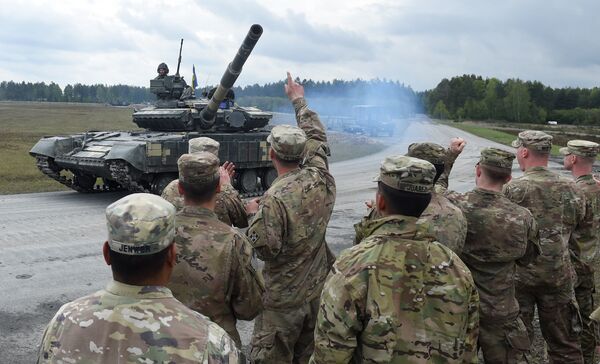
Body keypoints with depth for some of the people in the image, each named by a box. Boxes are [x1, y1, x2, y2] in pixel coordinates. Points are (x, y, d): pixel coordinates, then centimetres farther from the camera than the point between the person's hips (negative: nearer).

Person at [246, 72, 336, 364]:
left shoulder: (275, 198, -25)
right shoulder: (320, 179, -7)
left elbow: (266, 249, -21)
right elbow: (316, 137, 10)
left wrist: (255, 216, -5)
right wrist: (299, 100, 21)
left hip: (283, 300, -6)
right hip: (319, 292, 6)